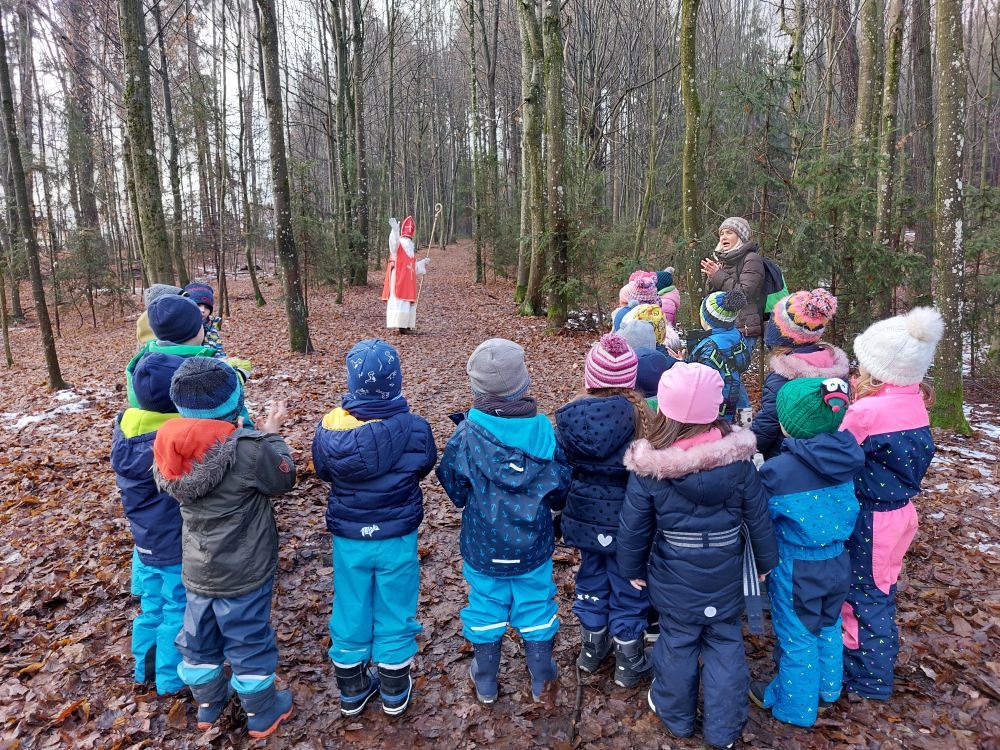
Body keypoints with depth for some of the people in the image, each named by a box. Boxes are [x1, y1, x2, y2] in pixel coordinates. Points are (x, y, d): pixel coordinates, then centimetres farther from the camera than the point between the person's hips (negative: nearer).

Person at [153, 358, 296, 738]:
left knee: (199, 639, 24)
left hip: (196, 570, 5)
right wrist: (271, 434, 2)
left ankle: (208, 704, 45)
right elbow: (284, 477, -11)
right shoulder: (249, 448, -28)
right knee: (250, 641, 14)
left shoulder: (170, 449, -11)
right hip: (244, 572, -5)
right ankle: (262, 714, 33)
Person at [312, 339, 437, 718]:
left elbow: (323, 472, 0)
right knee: (394, 615, 17)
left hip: (348, 539, 2)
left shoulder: (329, 428, -17)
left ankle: (352, 690, 38)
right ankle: (395, 692, 34)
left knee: (350, 614, 19)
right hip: (397, 538, -1)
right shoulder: (415, 429, -21)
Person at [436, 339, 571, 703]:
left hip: (483, 547, 0)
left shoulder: (465, 434, -20)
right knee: (536, 605, 19)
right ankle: (541, 679, 37)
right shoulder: (543, 430, -16)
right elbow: (560, 491, -5)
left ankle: (486, 682, 37)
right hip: (533, 546, 1)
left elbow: (455, 489, -8)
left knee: (486, 608, 18)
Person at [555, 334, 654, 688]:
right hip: (626, 518, -3)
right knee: (628, 587, 14)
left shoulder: (571, 414, -11)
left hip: (585, 514, 3)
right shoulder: (640, 413, -21)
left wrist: (563, 509, 14)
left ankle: (592, 648, 40)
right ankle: (629, 664, 29)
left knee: (591, 578, 22)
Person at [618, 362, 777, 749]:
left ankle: (676, 715, 42)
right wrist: (766, 561, 12)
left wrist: (633, 568, 7)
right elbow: (758, 517, -6)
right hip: (726, 577, 1)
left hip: (673, 580, -1)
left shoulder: (649, 468, -22)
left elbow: (633, 526, -11)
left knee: (677, 643, 19)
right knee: (725, 644, 20)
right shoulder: (738, 460, -18)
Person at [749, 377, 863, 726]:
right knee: (828, 629, 26)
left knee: (797, 640, 13)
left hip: (796, 571, -6)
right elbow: (847, 512, 6)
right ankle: (828, 690, 48)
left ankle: (795, 706, 34)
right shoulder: (845, 460, -9)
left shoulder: (779, 469, -29)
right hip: (836, 562, 6)